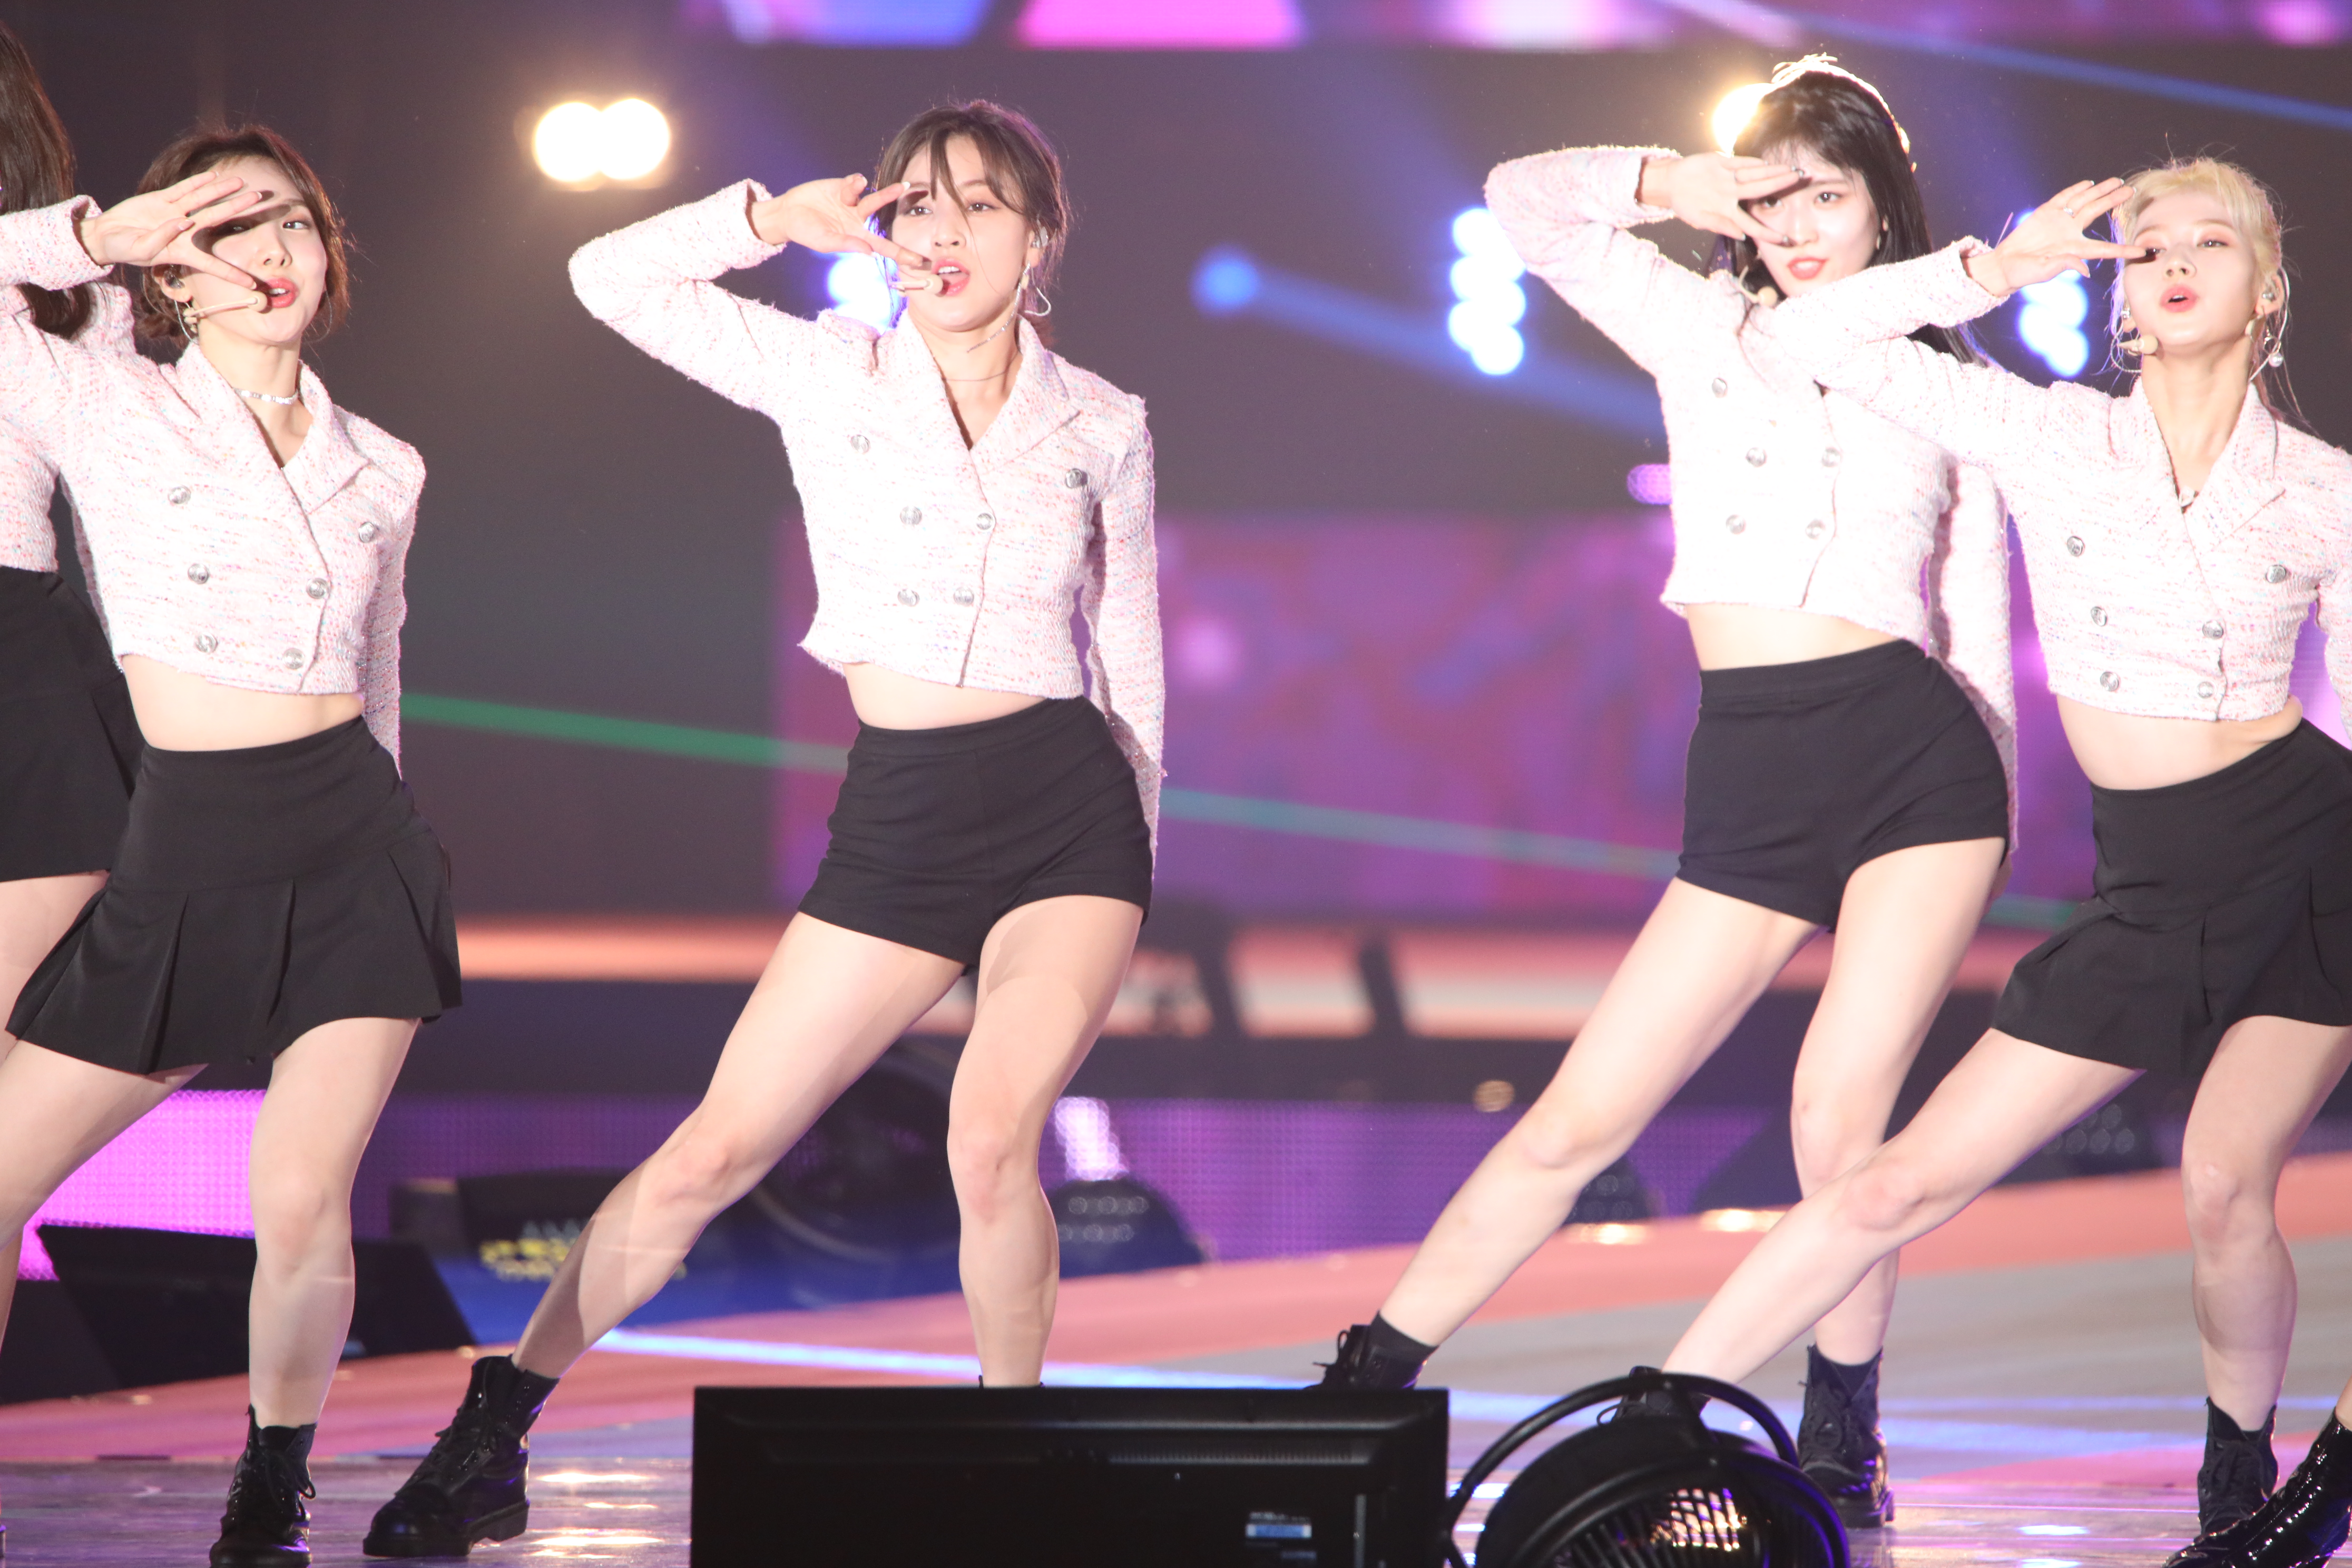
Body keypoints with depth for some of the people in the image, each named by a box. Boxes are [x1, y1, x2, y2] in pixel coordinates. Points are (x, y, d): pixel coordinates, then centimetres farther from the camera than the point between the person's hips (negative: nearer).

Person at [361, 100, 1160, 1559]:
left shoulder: (1105, 425, 6)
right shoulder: (828, 375, 5)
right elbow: (615, 277, 2)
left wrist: (1137, 865, 14)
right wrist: (782, 218, -4)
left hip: (1068, 806, -1)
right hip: (898, 821, 1)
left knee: (992, 1139, -21)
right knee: (716, 1151, -1)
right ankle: (491, 1437, 9)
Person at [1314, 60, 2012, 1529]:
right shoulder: (1704, 332, 13)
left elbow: (1982, 624, 12)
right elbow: (1525, 195, 10)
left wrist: (1995, 830, 9)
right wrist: (1684, 184, 5)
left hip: (1919, 756, -1)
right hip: (1750, 785, 1)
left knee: (1840, 1130, -10)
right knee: (1583, 1116, -2)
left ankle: (1844, 1437, 8)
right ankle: (1368, 1386, 6)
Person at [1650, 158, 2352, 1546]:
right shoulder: (2052, 437, 1)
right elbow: (1818, 339, -2)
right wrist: (2005, 267, -4)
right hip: (2154, 886, 1)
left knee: (2228, 1190, -10)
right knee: (1908, 1183, -5)